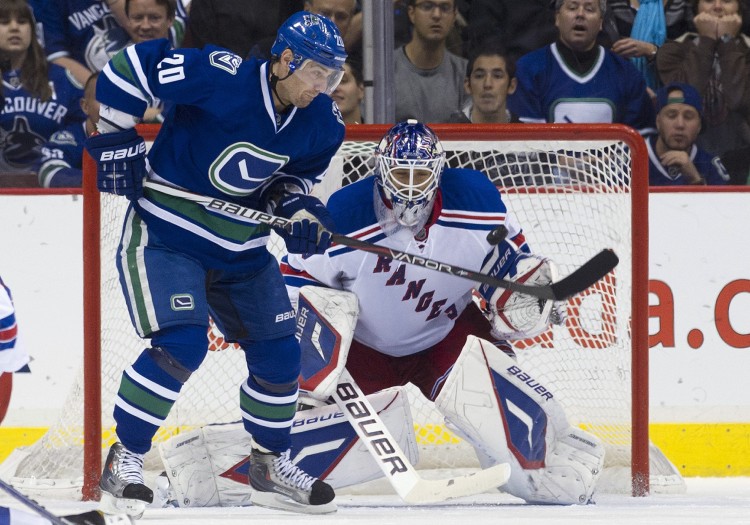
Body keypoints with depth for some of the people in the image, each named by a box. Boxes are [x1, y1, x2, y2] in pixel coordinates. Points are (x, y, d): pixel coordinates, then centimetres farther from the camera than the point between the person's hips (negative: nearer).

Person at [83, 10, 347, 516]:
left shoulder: (321, 123, -4)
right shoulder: (221, 77, -25)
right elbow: (131, 67, -21)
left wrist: (299, 207, -8)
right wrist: (114, 141, -16)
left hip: (241, 247, 7)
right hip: (166, 234, -7)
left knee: (278, 354, 8)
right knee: (181, 345, -22)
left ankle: (271, 465, 29)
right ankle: (123, 463, -8)